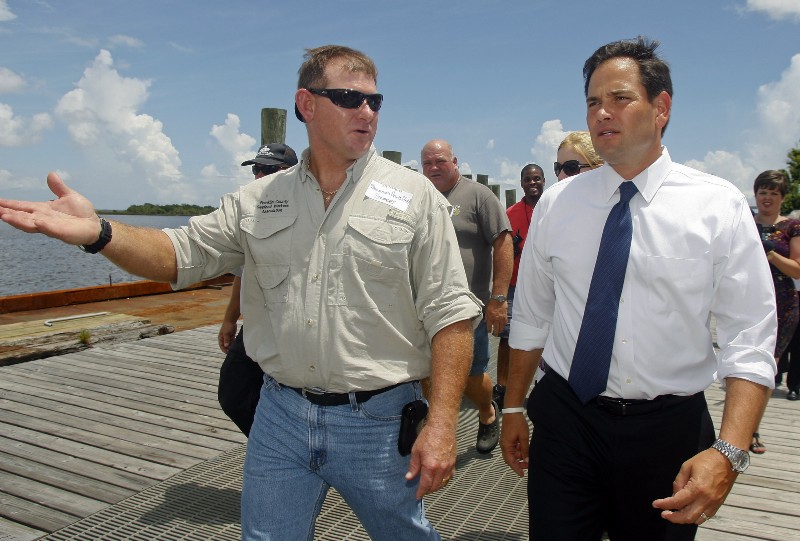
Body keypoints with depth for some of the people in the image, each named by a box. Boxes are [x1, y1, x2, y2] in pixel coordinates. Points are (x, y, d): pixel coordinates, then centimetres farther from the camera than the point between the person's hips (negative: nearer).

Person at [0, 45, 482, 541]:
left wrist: (442, 424, -15)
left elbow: (449, 314, -9)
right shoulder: (258, 200, 5)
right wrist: (97, 233, -16)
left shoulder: (416, 197, -5)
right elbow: (182, 256, 4)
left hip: (378, 424, -2)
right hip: (280, 414, 3)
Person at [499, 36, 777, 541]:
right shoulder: (557, 203, 0)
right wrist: (514, 409, 8)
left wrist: (730, 452, -21)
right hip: (564, 419, 1)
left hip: (669, 430, -1)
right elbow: (530, 318, 6)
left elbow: (750, 341, -9)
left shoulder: (719, 206, -6)